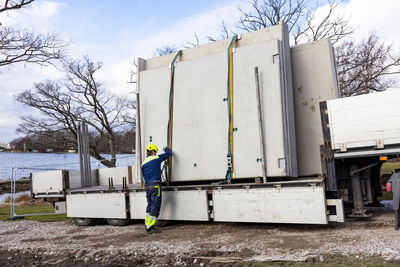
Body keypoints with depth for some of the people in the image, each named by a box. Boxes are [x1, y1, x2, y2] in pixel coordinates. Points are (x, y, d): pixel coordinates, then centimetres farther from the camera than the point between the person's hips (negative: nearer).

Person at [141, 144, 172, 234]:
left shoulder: (144, 163, 15)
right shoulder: (157, 158, -1)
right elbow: (169, 153, 10)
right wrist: (166, 149, 31)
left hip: (147, 186, 7)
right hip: (155, 185, -7)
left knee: (150, 205, 17)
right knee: (155, 206, -4)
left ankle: (148, 225, 20)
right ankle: (150, 227, -6)